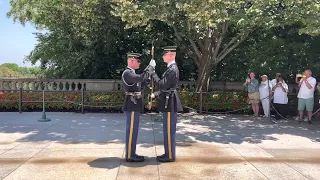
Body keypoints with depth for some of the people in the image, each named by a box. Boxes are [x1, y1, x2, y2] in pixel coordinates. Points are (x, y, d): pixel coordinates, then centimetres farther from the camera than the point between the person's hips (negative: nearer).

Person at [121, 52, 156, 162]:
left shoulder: (131, 73, 17)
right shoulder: (127, 73, -15)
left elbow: (139, 86, 20)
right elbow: (141, 78, -29)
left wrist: (149, 78, 10)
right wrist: (151, 66, -18)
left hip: (134, 106, 10)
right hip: (132, 106, -10)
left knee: (133, 131, 13)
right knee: (131, 131, -4)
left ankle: (131, 154, 21)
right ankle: (130, 156, 3)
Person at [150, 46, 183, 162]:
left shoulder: (172, 69, -17)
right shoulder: (171, 68, 15)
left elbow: (162, 86, -22)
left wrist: (153, 74, -13)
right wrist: (155, 95, 12)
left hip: (169, 103, -10)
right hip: (168, 102, 10)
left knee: (169, 130, -2)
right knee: (168, 130, 16)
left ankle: (170, 156, 9)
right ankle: (168, 153, 26)